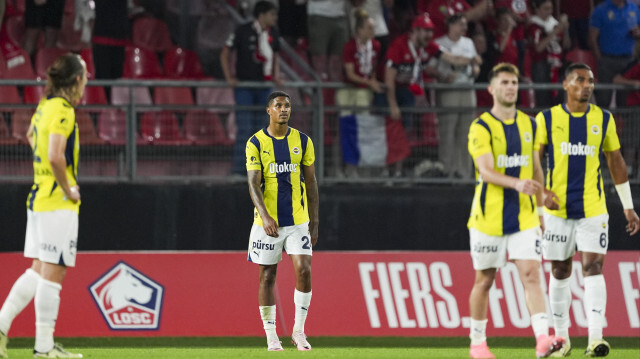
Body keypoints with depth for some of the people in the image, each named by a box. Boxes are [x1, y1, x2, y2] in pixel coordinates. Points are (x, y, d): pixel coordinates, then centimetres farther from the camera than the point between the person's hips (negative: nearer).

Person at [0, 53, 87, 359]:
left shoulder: (45, 106, 12)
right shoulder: (63, 110, -16)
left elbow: (31, 136, 32)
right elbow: (55, 156, -26)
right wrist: (68, 189, -14)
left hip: (38, 197, 9)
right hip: (58, 204, -9)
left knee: (38, 271, 14)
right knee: (53, 272, -5)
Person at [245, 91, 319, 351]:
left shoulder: (302, 141, 5)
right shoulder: (256, 143, -3)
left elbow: (311, 182, 10)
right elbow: (253, 183, -10)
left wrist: (314, 222, 7)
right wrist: (264, 216, -25)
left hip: (298, 220, 1)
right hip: (267, 222, -1)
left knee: (304, 271, -11)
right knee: (267, 276, 3)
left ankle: (299, 330, 1)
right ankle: (271, 335, 11)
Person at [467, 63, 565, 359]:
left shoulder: (529, 125, 10)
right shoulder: (481, 127, -8)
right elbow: (486, 172, -20)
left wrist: (540, 208, 17)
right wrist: (517, 184, -36)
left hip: (524, 217, 3)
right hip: (489, 217, -3)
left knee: (531, 274, -11)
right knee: (484, 280, 6)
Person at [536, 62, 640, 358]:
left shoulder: (603, 120, 6)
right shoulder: (547, 119, 0)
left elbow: (616, 162, 13)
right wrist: (541, 192, -14)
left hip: (593, 208, 0)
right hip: (557, 209, 0)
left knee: (593, 267, -12)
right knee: (560, 272, 7)